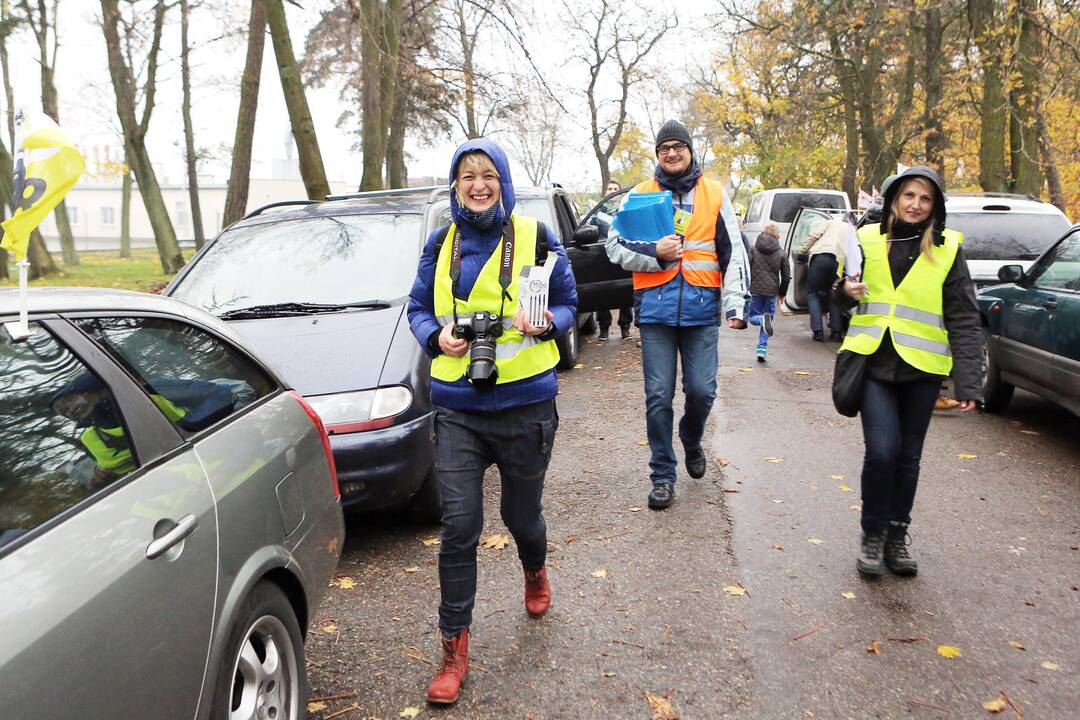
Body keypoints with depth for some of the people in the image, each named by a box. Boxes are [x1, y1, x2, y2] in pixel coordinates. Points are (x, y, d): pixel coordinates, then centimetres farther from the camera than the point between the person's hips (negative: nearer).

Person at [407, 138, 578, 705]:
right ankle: (454, 648, 9)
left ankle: (535, 574, 51)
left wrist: (545, 323, -16)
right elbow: (417, 308, 13)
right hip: (457, 407, 1)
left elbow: (568, 303, 7)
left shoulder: (534, 238, 0)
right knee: (458, 526, -4)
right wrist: (437, 335, -9)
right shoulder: (441, 245, 7)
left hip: (525, 403, -1)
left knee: (521, 513, 15)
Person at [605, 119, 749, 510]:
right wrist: (654, 253, -12)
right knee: (659, 396, 2)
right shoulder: (640, 195, 8)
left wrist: (734, 303, -5)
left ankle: (692, 441, 33)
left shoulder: (714, 194, 8)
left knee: (702, 390, 0)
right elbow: (615, 246, 4)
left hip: (701, 309, 0)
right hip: (655, 308, 0)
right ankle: (662, 475, 14)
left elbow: (733, 253, 5)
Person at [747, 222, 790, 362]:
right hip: (771, 291, 1)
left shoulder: (753, 249, 0)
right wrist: (782, 293, 18)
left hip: (755, 289, -1)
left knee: (753, 317, 11)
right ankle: (762, 349, 2)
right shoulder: (781, 254, 3)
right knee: (768, 314, 11)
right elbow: (786, 277, 6)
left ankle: (762, 319, -26)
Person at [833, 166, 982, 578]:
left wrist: (969, 383, -8)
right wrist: (846, 292, -9)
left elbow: (963, 320, -1)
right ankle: (873, 535, 9)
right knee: (882, 451, -12)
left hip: (921, 367, 0)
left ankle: (896, 537, 26)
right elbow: (840, 293, 17)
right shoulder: (868, 239, 4)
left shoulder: (947, 249, 1)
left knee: (908, 457, 9)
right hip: (874, 361, 0)